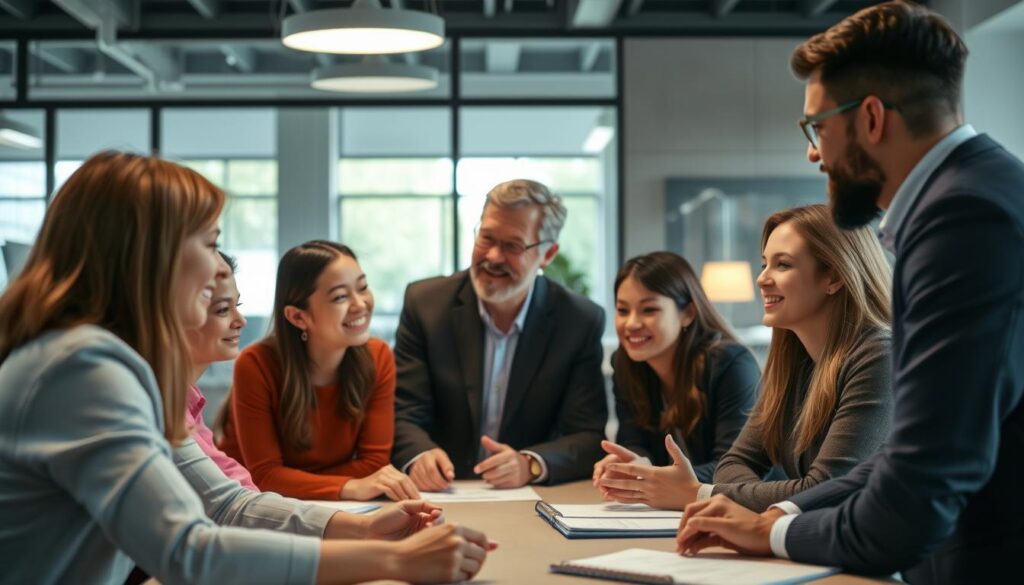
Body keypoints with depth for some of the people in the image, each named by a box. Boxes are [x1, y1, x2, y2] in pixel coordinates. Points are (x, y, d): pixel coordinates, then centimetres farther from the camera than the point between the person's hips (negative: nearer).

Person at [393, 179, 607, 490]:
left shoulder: (582, 322, -4)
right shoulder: (425, 302, -3)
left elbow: (589, 437, -4)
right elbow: (403, 414, -4)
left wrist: (531, 465, -23)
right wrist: (419, 456, -26)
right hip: (439, 495, 1)